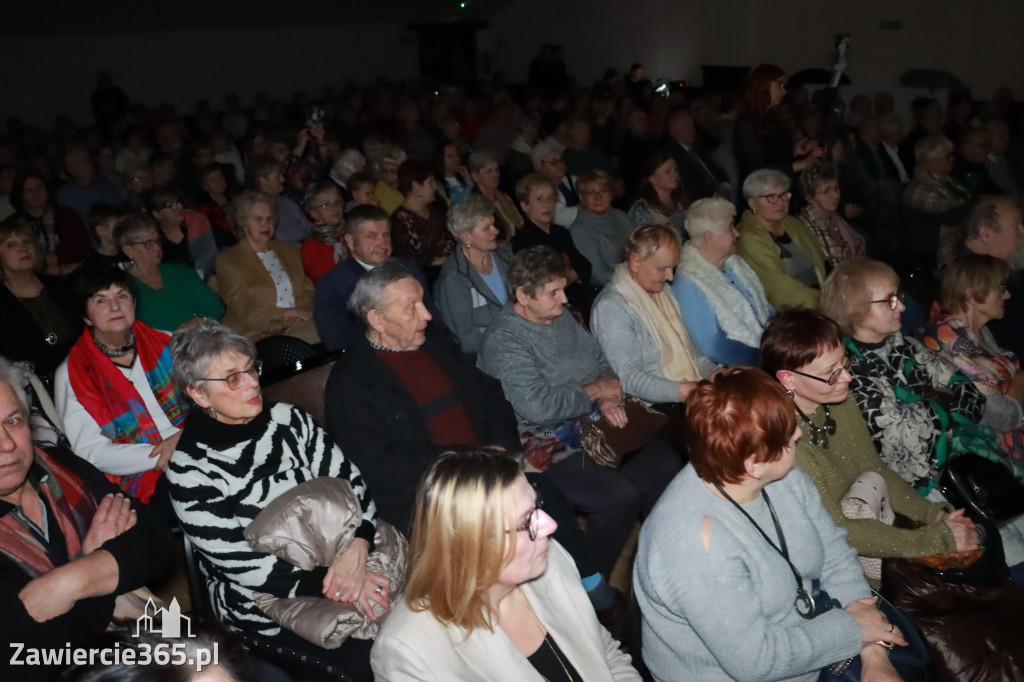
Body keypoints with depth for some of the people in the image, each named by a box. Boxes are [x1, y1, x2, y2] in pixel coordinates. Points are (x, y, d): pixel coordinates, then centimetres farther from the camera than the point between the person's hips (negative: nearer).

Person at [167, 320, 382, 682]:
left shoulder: (287, 419, 0)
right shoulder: (190, 470, -13)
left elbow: (348, 479, -4)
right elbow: (245, 566, -15)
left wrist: (356, 546, -22)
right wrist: (330, 584, -21)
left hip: (336, 557, 5)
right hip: (267, 604, -4)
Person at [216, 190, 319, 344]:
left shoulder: (289, 250, 22)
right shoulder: (228, 260, 5)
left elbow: (307, 291, 14)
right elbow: (245, 313, -4)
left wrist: (301, 312, -9)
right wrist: (284, 314, -16)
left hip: (297, 326, 6)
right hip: (259, 335, -6)